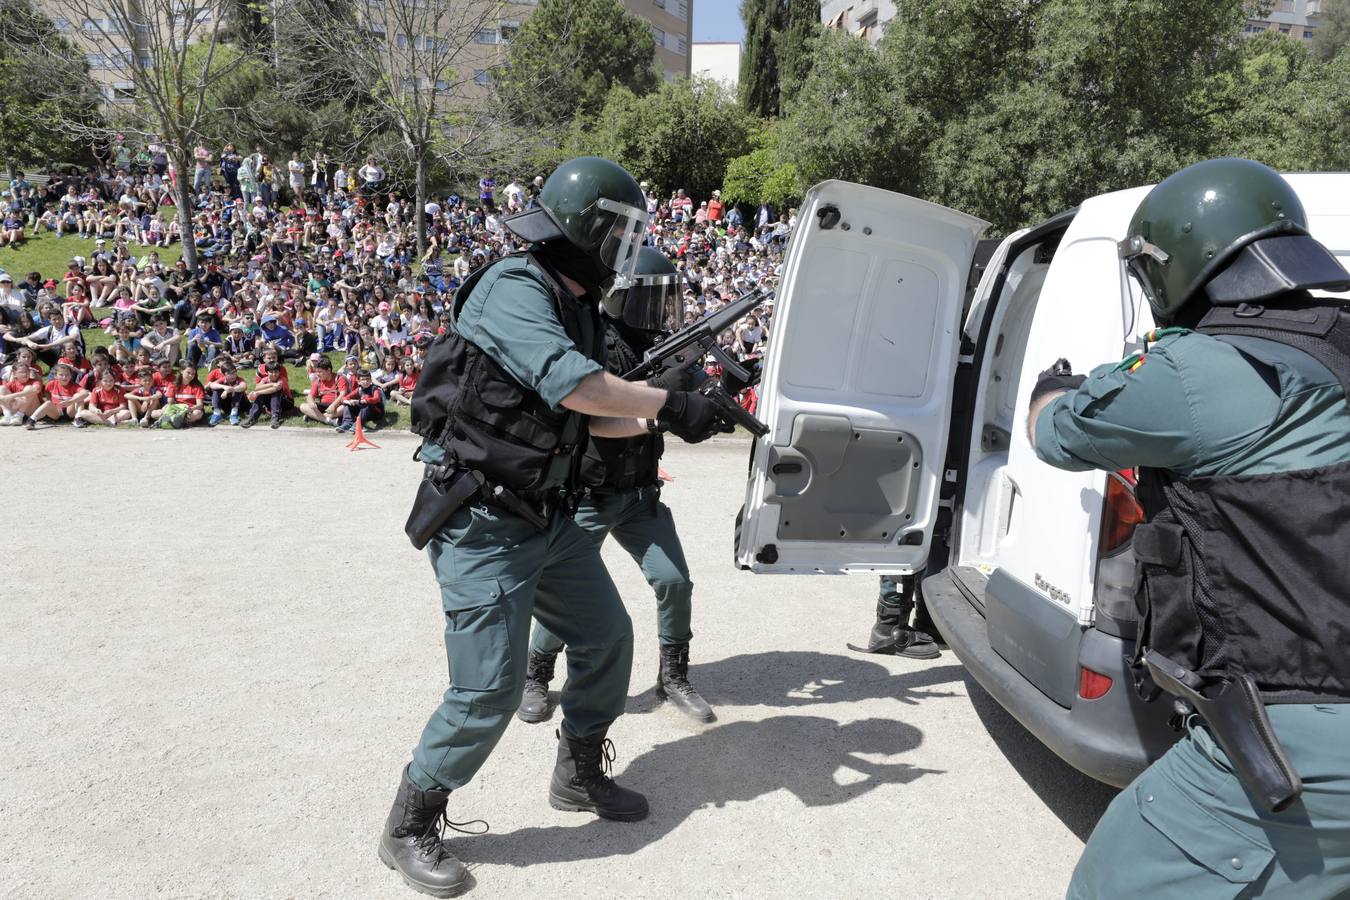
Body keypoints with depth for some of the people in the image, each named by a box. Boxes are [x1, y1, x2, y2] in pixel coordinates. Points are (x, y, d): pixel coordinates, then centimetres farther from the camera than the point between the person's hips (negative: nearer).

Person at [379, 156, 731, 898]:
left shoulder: (577, 305, 11)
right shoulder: (513, 290, -18)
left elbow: (590, 418, 16)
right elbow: (575, 388, -31)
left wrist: (659, 415, 3)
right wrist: (670, 405, -19)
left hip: (547, 517, 9)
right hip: (482, 524, -9)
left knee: (607, 639, 15)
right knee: (490, 690, -6)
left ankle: (579, 775, 36)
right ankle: (410, 828, 17)